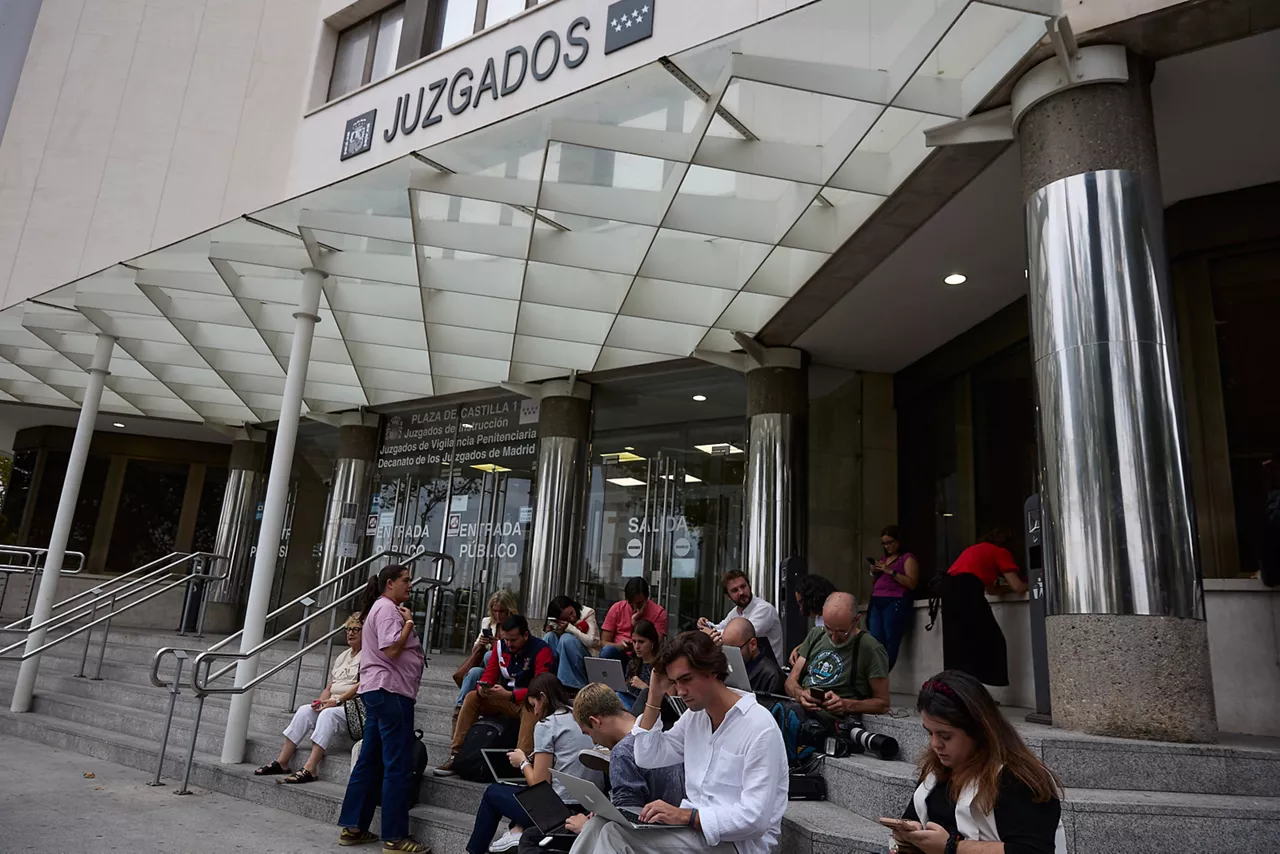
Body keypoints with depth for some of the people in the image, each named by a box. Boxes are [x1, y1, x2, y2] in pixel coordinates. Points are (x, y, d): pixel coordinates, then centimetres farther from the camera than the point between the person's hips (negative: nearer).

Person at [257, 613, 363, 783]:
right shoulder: (343, 656, 23)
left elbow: (361, 685, -15)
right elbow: (329, 687, 19)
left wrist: (338, 700, -20)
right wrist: (321, 701, -1)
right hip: (332, 704, 7)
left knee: (328, 714, -32)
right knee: (304, 710, -14)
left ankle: (310, 769, -35)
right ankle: (282, 761, -14)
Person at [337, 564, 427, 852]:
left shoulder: (383, 608, 20)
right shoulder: (387, 608, -12)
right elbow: (392, 649, -22)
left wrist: (405, 621, 10)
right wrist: (409, 621, -12)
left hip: (378, 690, 11)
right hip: (390, 691, -11)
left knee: (370, 761, 14)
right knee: (398, 765, -7)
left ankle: (352, 827, 20)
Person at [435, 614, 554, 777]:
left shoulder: (541, 650, -17)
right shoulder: (501, 645, 1)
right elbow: (489, 676, 1)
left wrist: (509, 695, -38)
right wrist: (482, 689, -24)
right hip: (504, 700, 6)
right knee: (472, 697, -13)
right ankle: (455, 755, -12)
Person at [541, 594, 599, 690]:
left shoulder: (588, 612, -9)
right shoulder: (556, 622, -1)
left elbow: (591, 641, -17)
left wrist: (570, 627, -26)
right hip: (562, 661, 3)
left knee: (567, 638, -31)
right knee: (549, 637, -23)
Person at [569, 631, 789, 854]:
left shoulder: (759, 727, -18)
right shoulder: (695, 714, 8)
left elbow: (755, 817, -22)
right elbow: (648, 758, 9)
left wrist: (686, 816, -30)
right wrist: (654, 696, 1)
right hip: (695, 825, 8)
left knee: (616, 834, -22)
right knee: (598, 825, -13)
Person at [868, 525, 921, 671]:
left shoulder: (907, 558, 6)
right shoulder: (883, 559, 26)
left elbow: (912, 583, -7)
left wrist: (891, 571, -11)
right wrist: (874, 574, 12)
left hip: (895, 603, -6)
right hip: (876, 602, 6)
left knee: (890, 643, -16)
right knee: (875, 642, -12)